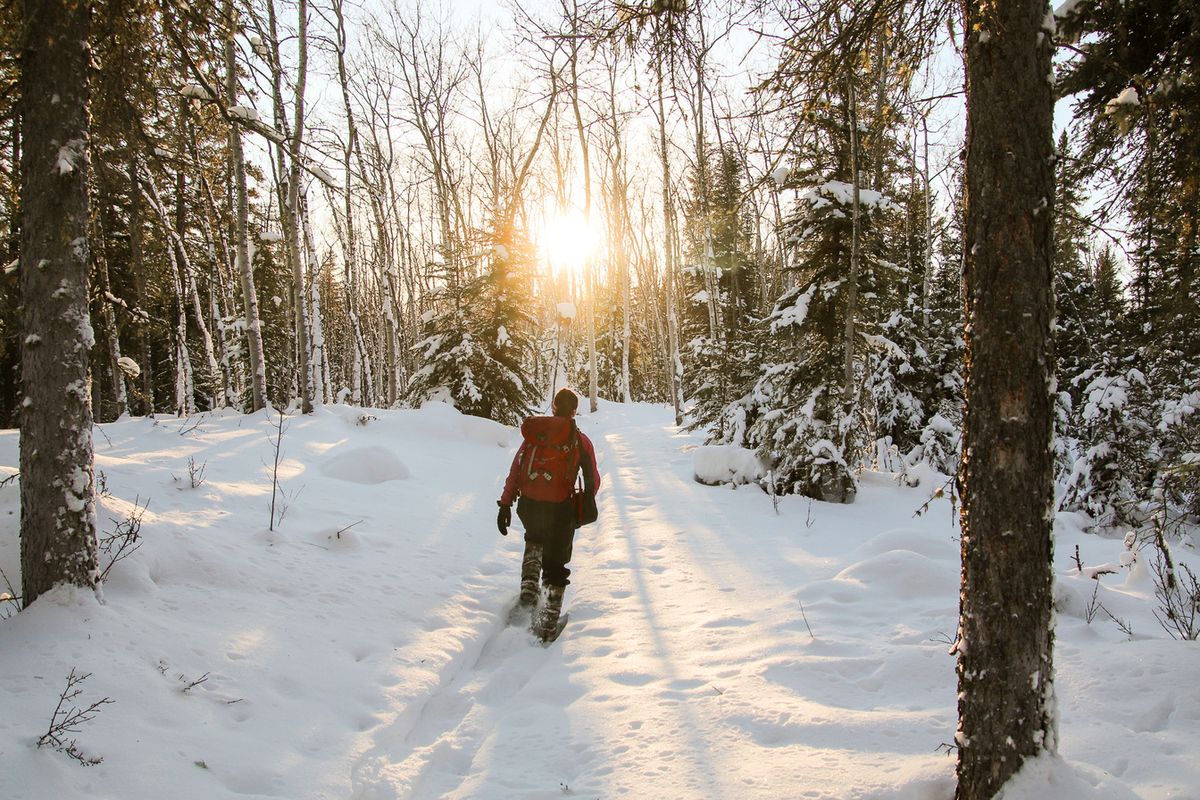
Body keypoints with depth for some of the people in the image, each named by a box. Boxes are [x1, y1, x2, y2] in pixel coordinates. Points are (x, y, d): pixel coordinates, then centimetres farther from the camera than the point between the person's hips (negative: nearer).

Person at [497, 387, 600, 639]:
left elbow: (515, 470, 2)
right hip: (560, 508, -2)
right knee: (556, 562, 12)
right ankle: (549, 620, 13)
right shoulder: (580, 440, -1)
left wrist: (505, 504, 4)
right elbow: (593, 481, 4)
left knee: (535, 540, 34)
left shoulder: (535, 432, 4)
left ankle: (529, 586, 17)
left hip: (528, 505, 3)